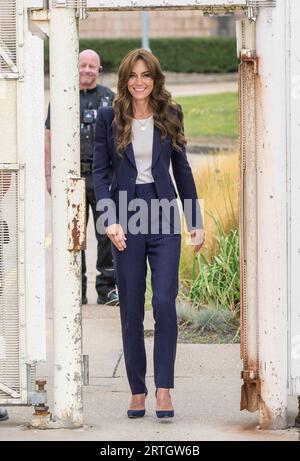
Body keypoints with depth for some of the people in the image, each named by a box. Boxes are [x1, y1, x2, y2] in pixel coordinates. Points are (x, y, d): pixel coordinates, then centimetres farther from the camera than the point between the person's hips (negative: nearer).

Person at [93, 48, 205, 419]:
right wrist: (110, 220, -12)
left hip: (163, 216, 0)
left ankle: (163, 389, -7)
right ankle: (137, 391, 12)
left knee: (165, 302, -11)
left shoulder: (170, 115, 7)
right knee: (131, 310, 4)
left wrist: (196, 221, 9)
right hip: (126, 218, 0)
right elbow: (99, 172, 0)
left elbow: (182, 169, 11)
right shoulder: (109, 118, 3)